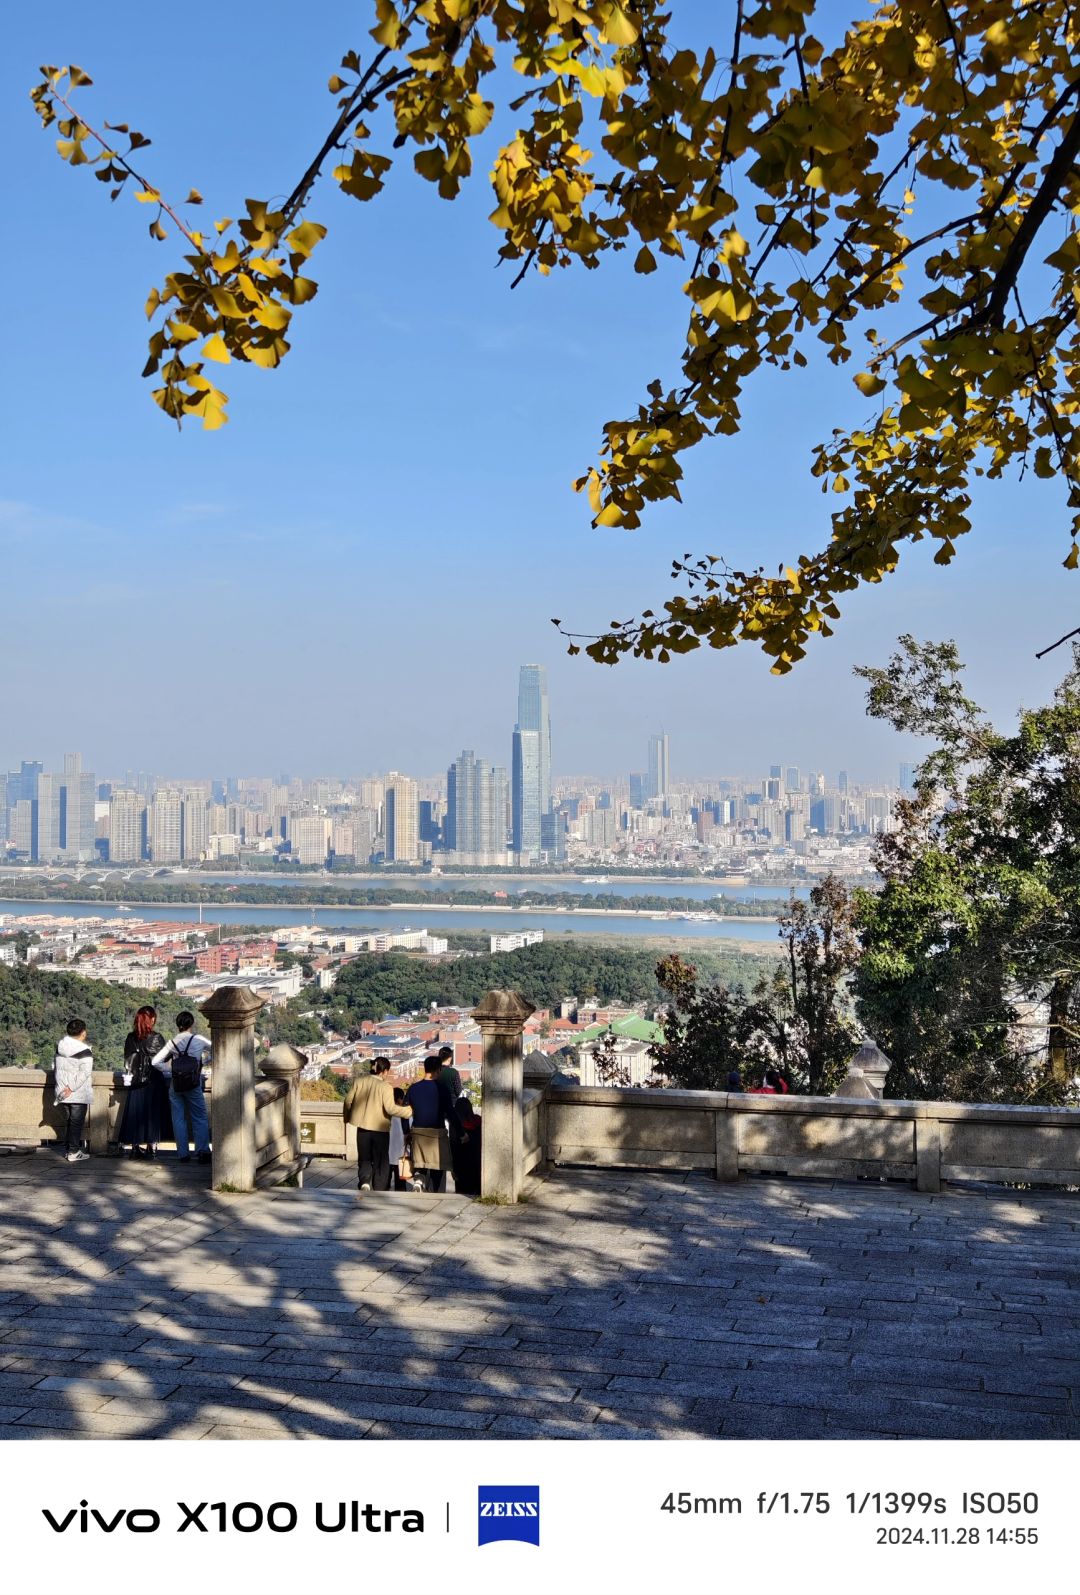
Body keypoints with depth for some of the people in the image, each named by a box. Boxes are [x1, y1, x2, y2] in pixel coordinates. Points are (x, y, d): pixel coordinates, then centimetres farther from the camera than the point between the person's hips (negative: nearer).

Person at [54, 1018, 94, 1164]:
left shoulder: (60, 1047, 5)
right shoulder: (84, 1051, -14)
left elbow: (55, 1067, 12)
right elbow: (84, 1073, -20)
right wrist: (72, 1088, -15)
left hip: (62, 1091, 6)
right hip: (79, 1094, -6)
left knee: (69, 1121, 15)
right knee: (77, 1122, 0)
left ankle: (70, 1148, 19)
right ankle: (74, 1152, 0)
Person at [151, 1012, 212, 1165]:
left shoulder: (172, 1043, 0)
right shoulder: (199, 1040, -4)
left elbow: (155, 1062, -3)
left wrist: (170, 1070, 6)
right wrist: (204, 1061, 14)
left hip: (175, 1085, 2)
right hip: (193, 1085, -2)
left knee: (178, 1119, 8)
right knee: (200, 1118, 5)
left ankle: (182, 1154, 8)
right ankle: (202, 1151, -4)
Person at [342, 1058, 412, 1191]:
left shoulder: (359, 1081, 0)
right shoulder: (386, 1087, -15)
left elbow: (348, 1101, 6)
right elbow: (390, 1108, -24)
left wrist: (346, 1117, 23)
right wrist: (408, 1111, -17)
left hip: (363, 1128, 3)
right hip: (380, 1129, -3)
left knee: (364, 1158, 14)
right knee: (380, 1161, 10)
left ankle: (364, 1182, -12)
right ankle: (379, 1190, 10)